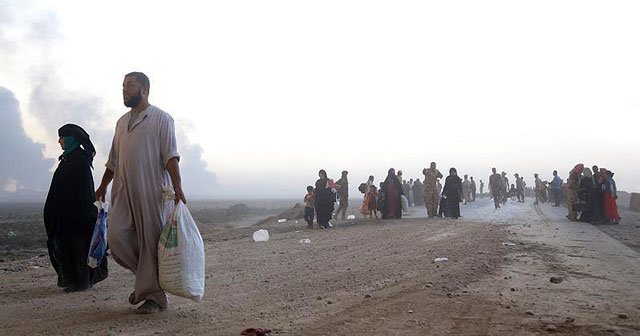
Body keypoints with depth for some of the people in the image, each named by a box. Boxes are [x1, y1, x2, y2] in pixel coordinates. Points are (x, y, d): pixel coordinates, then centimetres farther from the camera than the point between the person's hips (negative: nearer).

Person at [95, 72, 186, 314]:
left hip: (153, 191, -6)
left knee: (151, 242, -4)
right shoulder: (122, 122, 20)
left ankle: (154, 296, 6)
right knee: (116, 236, -6)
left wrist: (177, 188, -20)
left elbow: (170, 157, -10)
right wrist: (103, 186, 27)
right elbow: (113, 160, 27)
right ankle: (146, 274, 16)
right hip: (124, 191, 6)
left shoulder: (161, 118, 0)